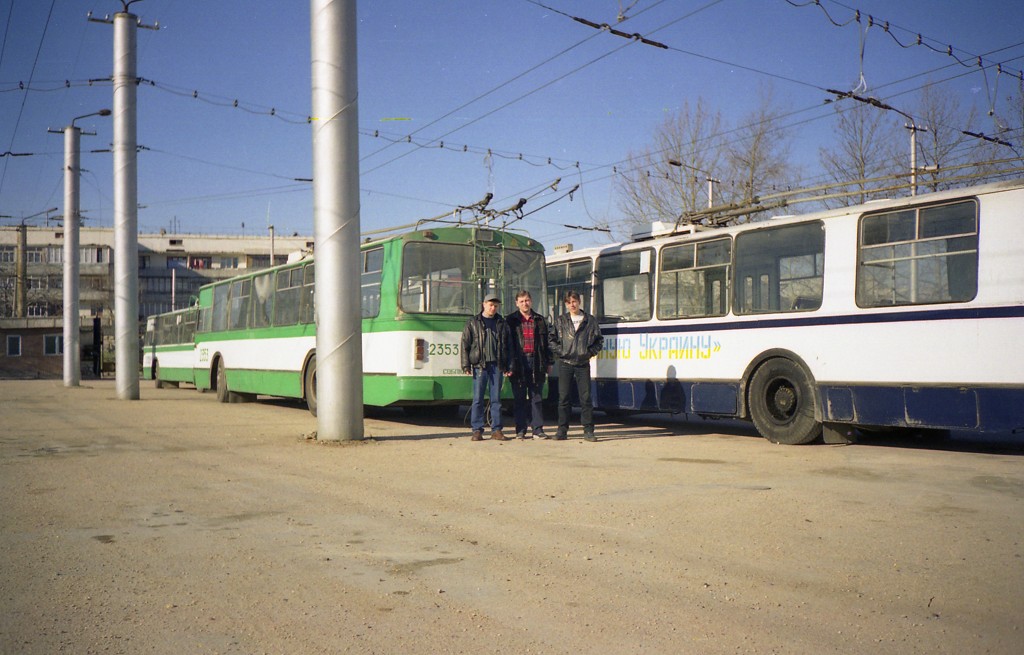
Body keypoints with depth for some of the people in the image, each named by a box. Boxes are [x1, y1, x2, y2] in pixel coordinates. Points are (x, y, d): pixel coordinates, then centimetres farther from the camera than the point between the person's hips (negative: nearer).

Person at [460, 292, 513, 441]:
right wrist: (466, 365, -6)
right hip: (479, 366, -2)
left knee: (496, 399, 4)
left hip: (497, 366, 2)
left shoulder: (502, 324, 13)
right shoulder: (472, 323, 7)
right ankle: (477, 430, 4)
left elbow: (509, 346, 12)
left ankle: (496, 430, 8)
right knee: (478, 399, -1)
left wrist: (509, 366, 4)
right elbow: (465, 345, 3)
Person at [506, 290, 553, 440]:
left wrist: (549, 362, 11)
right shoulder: (511, 320, 6)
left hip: (537, 363, 2)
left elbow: (546, 342, 16)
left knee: (536, 397, 4)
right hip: (519, 363, -2)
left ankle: (537, 429, 7)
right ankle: (520, 430, 7)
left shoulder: (540, 320, 14)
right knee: (520, 398, 2)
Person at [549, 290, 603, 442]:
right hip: (565, 363, 1)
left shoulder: (590, 321, 7)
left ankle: (588, 430, 3)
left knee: (586, 397, -2)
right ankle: (562, 430, 8)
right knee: (563, 398, 1)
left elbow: (599, 340, 11)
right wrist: (560, 352, -4)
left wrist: (590, 352, -2)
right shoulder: (560, 321, 8)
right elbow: (552, 340, 10)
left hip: (583, 364, -1)